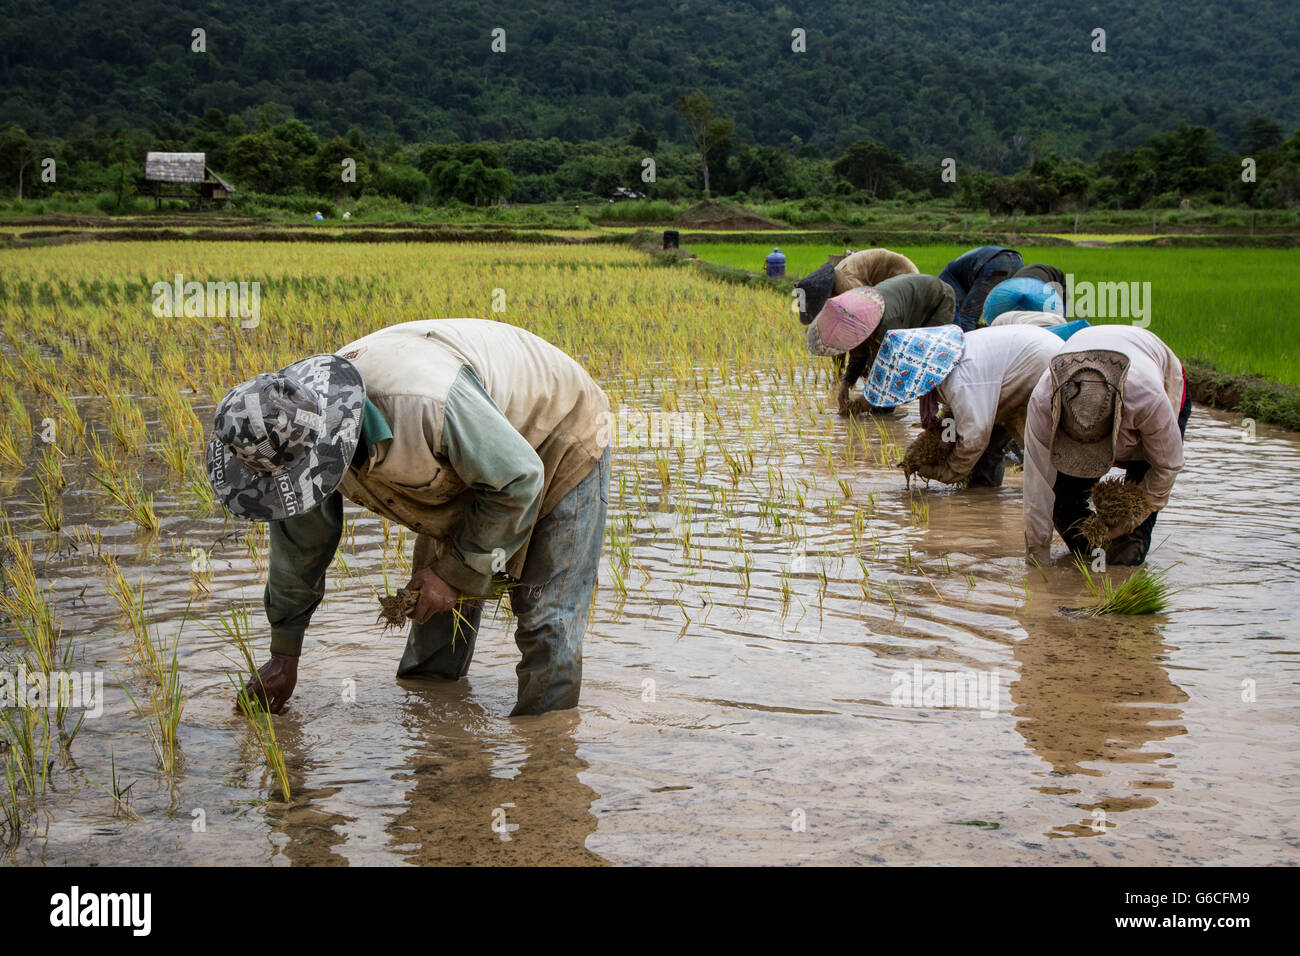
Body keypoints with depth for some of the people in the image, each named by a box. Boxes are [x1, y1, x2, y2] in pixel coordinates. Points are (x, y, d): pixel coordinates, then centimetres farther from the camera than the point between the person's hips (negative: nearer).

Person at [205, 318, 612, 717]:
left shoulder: (426, 403, -45)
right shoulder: (300, 434, -19)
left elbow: (517, 480, -31)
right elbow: (299, 538, -1)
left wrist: (458, 571, -22)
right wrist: (284, 651, 8)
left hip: (557, 446, -7)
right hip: (463, 462, 7)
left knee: (547, 621, -11)